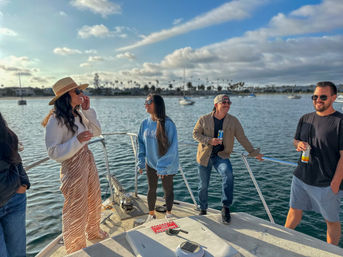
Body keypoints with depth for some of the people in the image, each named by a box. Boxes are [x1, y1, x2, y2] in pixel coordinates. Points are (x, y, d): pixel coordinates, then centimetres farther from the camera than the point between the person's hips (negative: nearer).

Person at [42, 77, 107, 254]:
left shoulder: (78, 114, 2)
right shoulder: (55, 121, -20)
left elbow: (97, 131, 5)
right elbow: (53, 152, -21)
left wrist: (87, 110, -4)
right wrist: (77, 141, -33)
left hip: (88, 161, 8)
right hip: (73, 167, -8)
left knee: (94, 201, 24)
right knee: (76, 209, 10)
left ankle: (93, 232, 51)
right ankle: (76, 249, 36)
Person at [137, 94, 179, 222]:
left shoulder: (167, 123, -20)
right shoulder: (145, 123, -4)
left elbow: (172, 148, -19)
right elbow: (141, 143, 5)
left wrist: (163, 166, -20)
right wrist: (141, 162, 2)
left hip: (167, 165, -4)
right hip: (151, 163, 4)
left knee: (168, 189, 16)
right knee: (151, 189, 18)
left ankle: (168, 213, 39)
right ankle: (151, 214, 39)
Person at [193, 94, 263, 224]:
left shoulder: (233, 121, 1)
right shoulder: (204, 119, -2)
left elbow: (242, 138, 5)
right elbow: (195, 133, -2)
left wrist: (254, 152, 3)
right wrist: (209, 140, -17)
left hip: (221, 155, 0)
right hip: (204, 156, 1)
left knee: (228, 174, -31)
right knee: (203, 185, 9)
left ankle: (226, 208, -15)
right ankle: (203, 210, 34)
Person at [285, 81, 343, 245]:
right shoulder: (305, 119, 6)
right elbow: (295, 140, 17)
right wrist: (299, 144, -7)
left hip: (326, 183, -5)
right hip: (301, 177, 5)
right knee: (294, 210, 19)